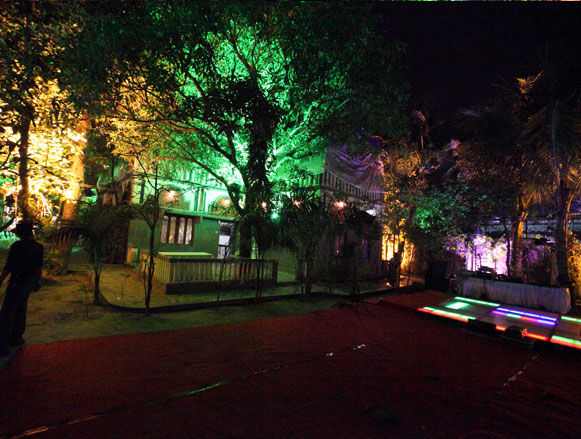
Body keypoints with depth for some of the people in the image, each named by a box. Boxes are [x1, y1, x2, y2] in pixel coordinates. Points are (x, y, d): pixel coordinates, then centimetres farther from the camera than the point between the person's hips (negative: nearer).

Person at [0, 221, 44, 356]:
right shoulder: (39, 247, 3)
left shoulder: (17, 246, -18)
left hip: (17, 283, -7)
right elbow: (39, 267, 11)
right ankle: (16, 338, 32)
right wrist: (38, 281, 22)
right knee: (20, 310, 20)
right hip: (30, 283, 8)